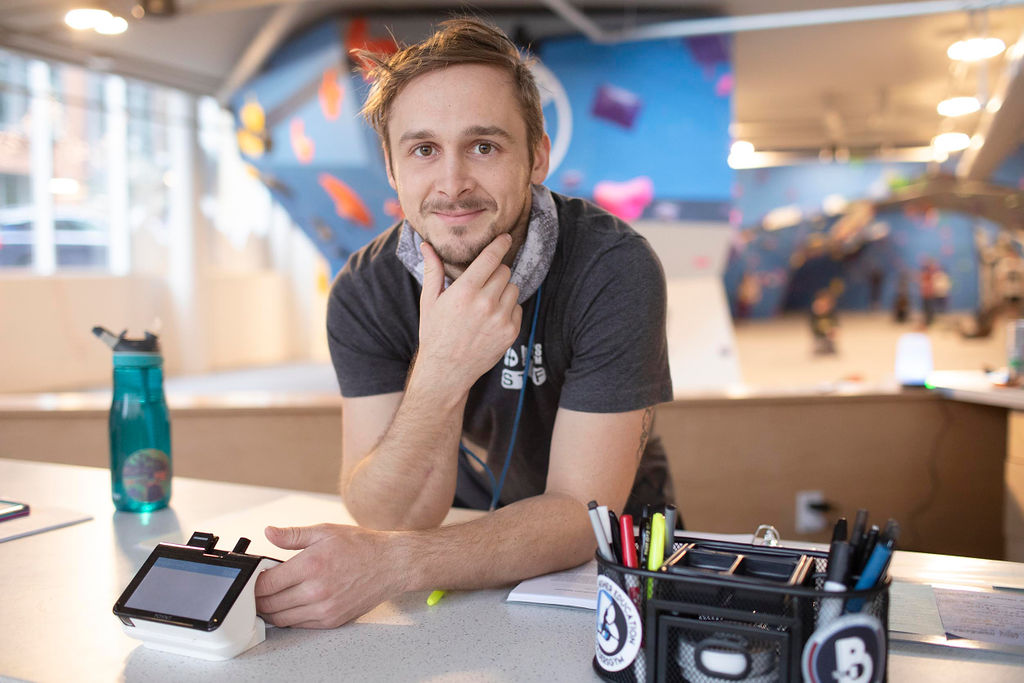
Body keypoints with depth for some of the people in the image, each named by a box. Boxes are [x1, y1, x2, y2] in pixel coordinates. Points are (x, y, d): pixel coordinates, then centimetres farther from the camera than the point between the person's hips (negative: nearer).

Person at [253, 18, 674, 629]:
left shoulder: (614, 269, -25)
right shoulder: (365, 291, -16)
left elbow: (582, 511, -26)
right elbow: (389, 518, -21)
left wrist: (393, 562, -39)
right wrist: (440, 374, -39)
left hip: (609, 542, -1)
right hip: (462, 543, 2)